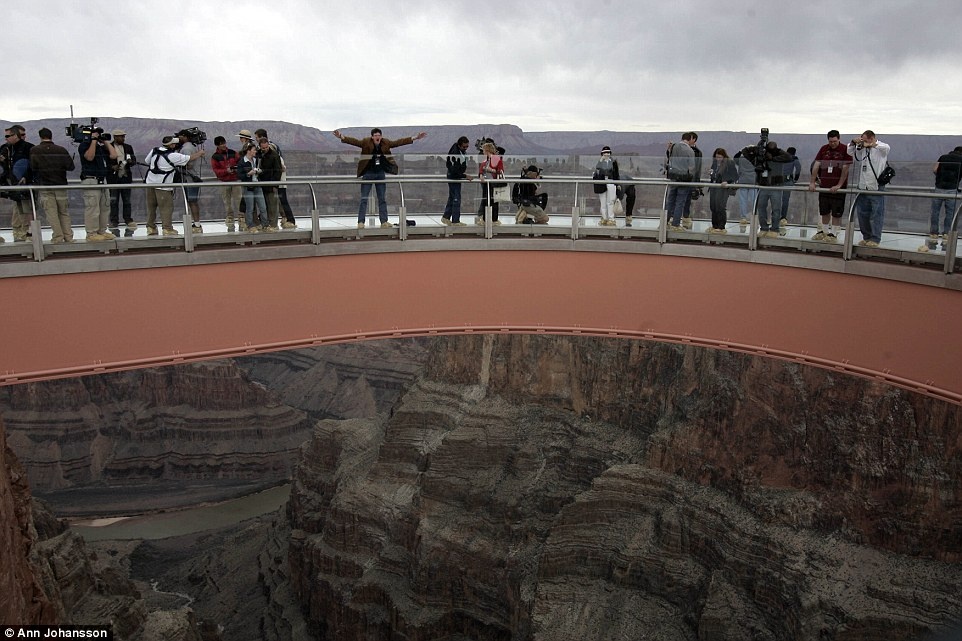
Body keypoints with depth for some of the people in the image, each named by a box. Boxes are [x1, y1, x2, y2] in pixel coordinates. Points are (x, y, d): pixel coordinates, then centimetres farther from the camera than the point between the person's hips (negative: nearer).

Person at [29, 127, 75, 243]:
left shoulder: (34, 151, -4)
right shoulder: (61, 150, -2)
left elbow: (33, 167, -9)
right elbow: (70, 166, -4)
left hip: (44, 187, -2)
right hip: (60, 185, 2)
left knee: (51, 213, 1)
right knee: (64, 213, 10)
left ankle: (58, 237, -3)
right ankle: (68, 237, 7)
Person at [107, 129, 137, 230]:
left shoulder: (128, 147, 11)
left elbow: (134, 160, 14)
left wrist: (131, 161, -8)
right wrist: (112, 167, -16)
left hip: (126, 177, 3)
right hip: (113, 177, -3)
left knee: (127, 200, 6)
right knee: (113, 200, 1)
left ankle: (128, 219, 12)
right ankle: (114, 221, 6)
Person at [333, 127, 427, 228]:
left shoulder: (386, 143, 1)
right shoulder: (365, 142, -9)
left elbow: (399, 142, 3)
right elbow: (354, 141, -19)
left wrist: (415, 138, 1)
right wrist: (342, 137, -36)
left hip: (381, 173, 3)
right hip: (368, 173, -3)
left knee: (382, 199, 7)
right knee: (364, 199, -3)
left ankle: (384, 221, 13)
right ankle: (360, 222, 0)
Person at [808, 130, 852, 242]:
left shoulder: (845, 150, -7)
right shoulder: (824, 149, 6)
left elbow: (845, 169, -12)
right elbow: (816, 165, 5)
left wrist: (839, 185, -18)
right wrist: (812, 182, -2)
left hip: (837, 187, -4)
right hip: (824, 186, 4)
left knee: (836, 213, 1)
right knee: (824, 211, 12)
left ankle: (834, 234, 7)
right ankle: (823, 231, 23)